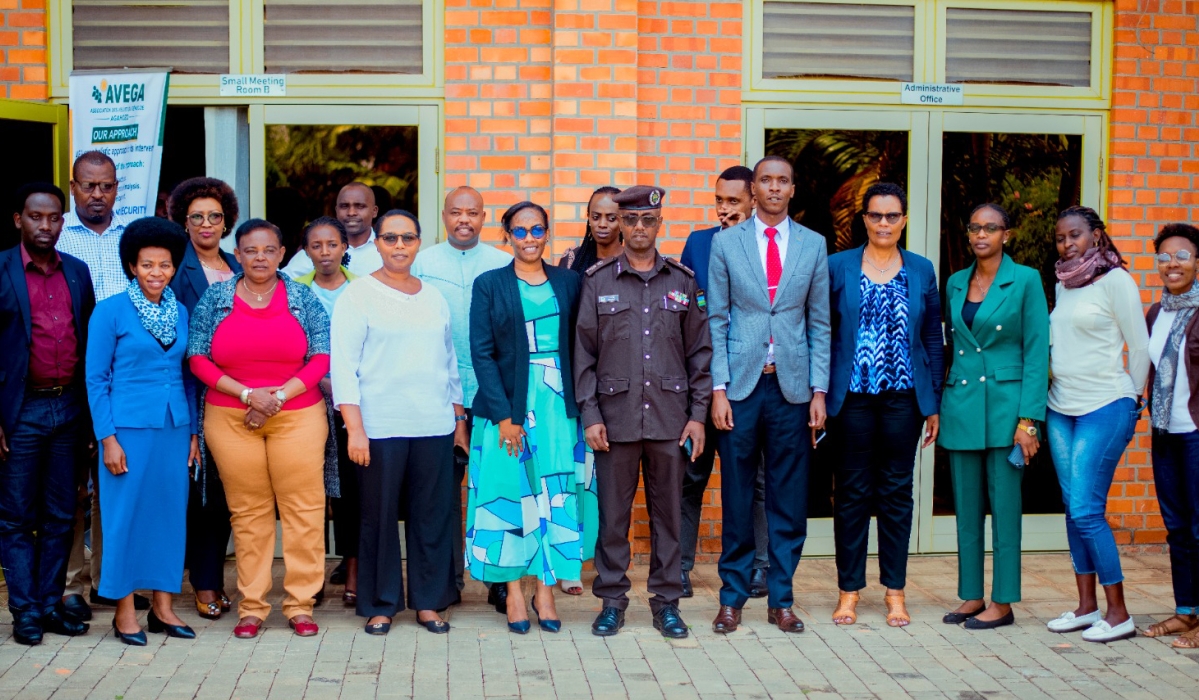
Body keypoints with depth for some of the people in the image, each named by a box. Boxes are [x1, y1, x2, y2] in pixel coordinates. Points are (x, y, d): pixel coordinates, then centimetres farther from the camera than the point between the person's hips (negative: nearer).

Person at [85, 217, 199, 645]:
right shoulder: (111, 311, -3)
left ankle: (163, 606, 18)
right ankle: (124, 610, 12)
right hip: (129, 428, -4)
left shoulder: (181, 313, 10)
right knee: (126, 515, 1)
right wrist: (107, 437, -10)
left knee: (170, 513, 7)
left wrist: (194, 432, 9)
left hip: (174, 429, 5)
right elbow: (96, 378, -5)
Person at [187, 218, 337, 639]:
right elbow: (198, 358, 1)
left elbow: (322, 358, 0)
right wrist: (248, 394, -10)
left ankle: (300, 603, 7)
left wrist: (280, 395, -11)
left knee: (303, 509, -2)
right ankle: (251, 605, 13)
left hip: (298, 417, 0)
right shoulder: (214, 299, 7)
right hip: (231, 420, 1)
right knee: (248, 513, 5)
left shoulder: (304, 300, 5)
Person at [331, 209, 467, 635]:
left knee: (434, 514, 5)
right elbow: (344, 365, -5)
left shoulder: (434, 298, 14)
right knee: (379, 516, 2)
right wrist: (354, 429, -12)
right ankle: (380, 605, 14)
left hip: (435, 425, 4)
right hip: (379, 426, -4)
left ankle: (429, 601, 17)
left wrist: (459, 420, 15)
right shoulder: (358, 295, 1)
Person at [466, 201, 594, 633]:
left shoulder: (568, 283, 9)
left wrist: (580, 406, -3)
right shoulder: (489, 285, 2)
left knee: (557, 498, 2)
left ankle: (545, 590, 12)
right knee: (510, 496, 1)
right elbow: (482, 353, -3)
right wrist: (504, 416, -11)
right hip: (508, 409, -2)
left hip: (559, 407, 2)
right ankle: (514, 594, 10)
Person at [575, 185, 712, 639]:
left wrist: (698, 414, 3)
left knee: (667, 512, 7)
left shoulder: (682, 281, 8)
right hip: (616, 417, -1)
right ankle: (612, 600, 16)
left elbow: (699, 352, 9)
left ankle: (666, 601, 17)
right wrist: (589, 414, -3)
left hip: (670, 418, 1)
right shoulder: (597, 281, 5)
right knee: (613, 512, 4)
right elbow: (584, 352, 4)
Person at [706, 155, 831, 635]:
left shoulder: (813, 245, 7)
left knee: (789, 500, 5)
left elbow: (819, 324, 7)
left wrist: (819, 391, 1)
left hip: (792, 385, 1)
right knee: (736, 498, 3)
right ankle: (732, 597, 15)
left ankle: (780, 599, 16)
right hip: (741, 384, -1)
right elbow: (716, 321, 2)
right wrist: (718, 389, -5)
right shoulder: (726, 243, 4)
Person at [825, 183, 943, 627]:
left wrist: (934, 404, 5)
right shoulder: (838, 266, 3)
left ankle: (895, 591, 17)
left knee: (897, 492, 7)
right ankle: (849, 590, 14)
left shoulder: (922, 271, 7)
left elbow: (933, 340, 9)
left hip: (903, 398, 1)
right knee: (852, 492, 4)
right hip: (852, 397, -1)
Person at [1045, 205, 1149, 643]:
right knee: (1073, 508, 8)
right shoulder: (1062, 284, 12)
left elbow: (1140, 347, -4)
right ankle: (1086, 605, 16)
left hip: (1105, 408, -7)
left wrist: (1131, 401, 2)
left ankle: (1118, 613, -1)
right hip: (1061, 409, 7)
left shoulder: (1115, 280, -8)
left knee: (1086, 509, -11)